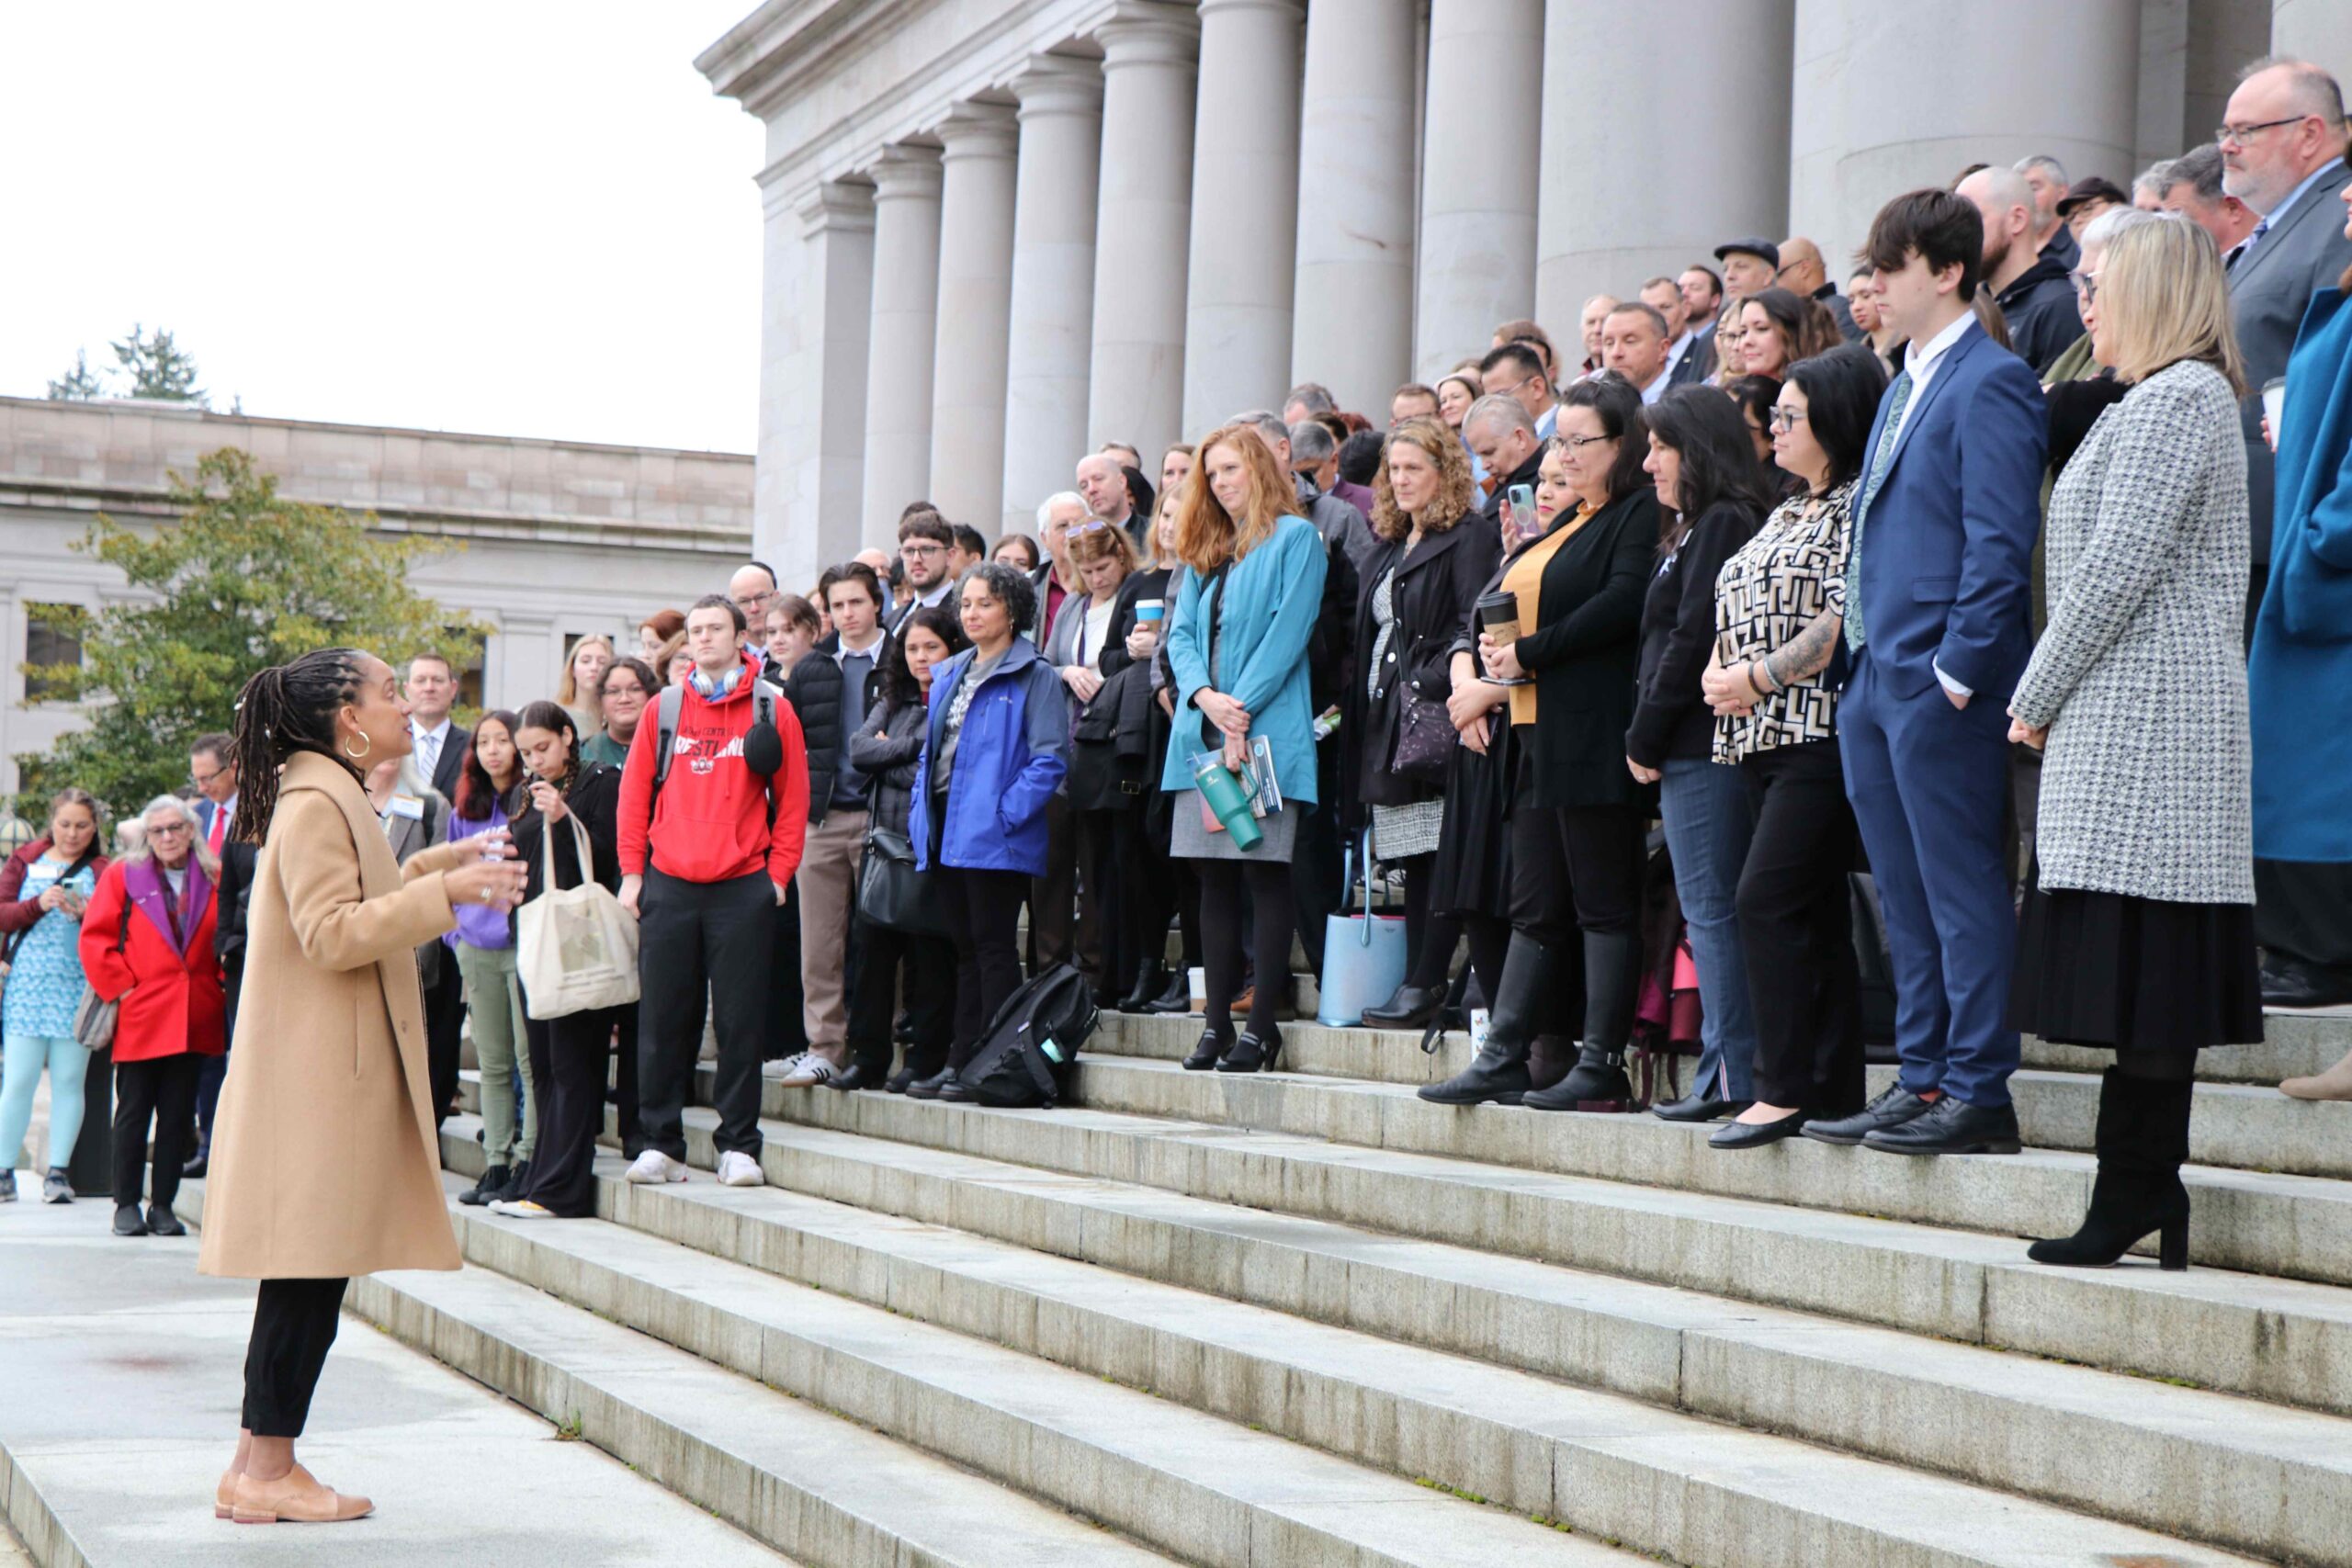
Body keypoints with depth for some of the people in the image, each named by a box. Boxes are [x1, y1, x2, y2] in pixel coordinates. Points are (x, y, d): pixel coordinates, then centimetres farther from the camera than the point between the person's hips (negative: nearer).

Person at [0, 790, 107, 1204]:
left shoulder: (102, 872, 9)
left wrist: (84, 913, -19)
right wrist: (39, 905, -17)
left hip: (77, 988, 0)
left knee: (68, 1080, 0)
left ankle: (57, 1171, 6)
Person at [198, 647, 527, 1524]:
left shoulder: (332, 800, 20)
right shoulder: (313, 805, -13)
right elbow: (331, 932, -22)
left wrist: (448, 865, 30)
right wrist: (445, 891, -21)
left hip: (336, 1074, 10)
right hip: (317, 1077, -10)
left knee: (309, 1276, 9)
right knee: (308, 1277, -8)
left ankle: (260, 1466, 12)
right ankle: (264, 1471, -5)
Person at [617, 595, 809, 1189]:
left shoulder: (772, 710, 4)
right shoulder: (665, 710, 9)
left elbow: (792, 800, 5)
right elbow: (635, 794, 10)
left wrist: (778, 873, -2)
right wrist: (631, 873, 3)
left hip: (743, 888, -2)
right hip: (669, 886, 2)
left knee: (741, 1021, 0)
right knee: (663, 1019, 3)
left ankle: (739, 1145, 7)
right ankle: (660, 1144, 11)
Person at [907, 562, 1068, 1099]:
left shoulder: (1034, 677, -6)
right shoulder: (948, 675, 17)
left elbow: (1050, 759, -13)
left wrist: (1005, 813, -19)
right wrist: (919, 809, 9)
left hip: (994, 835, -8)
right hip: (946, 829, 8)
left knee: (993, 947, -4)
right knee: (964, 947, 12)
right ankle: (959, 1062, 16)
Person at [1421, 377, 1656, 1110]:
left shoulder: (1641, 514, -6)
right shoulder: (1568, 522, 22)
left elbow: (1621, 604, -19)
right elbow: (1518, 602, 23)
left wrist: (1529, 653, -14)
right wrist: (1493, 645, 1)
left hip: (1596, 734, -9)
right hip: (1542, 736, 9)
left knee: (1604, 904, -5)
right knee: (1535, 906, 9)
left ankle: (1602, 1068, -3)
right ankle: (1502, 1059, 11)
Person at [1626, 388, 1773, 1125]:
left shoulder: (1721, 525, -10)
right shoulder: (1696, 528, 20)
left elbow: (1692, 641, -16)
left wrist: (1645, 738, -11)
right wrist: (1649, 737, 11)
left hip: (1700, 746, -10)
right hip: (1692, 748, 10)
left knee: (1711, 911, -8)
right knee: (1712, 911, 9)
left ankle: (1730, 1077, -7)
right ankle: (1727, 1071, 10)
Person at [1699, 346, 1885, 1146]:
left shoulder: (1858, 505, -8)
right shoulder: (1787, 513, 21)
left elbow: (1843, 621, -16)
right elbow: (1735, 608, 24)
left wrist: (1756, 678, -11)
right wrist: (1718, 672, 4)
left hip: (1819, 734, -9)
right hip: (1764, 737, 9)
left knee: (1765, 900, -14)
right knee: (1813, 914, 7)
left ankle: (1784, 1086, -11)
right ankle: (1833, 1086, 8)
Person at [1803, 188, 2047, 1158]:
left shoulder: (1990, 382, -10)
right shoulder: (1905, 386, 19)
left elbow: (2000, 541, -16)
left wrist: (1958, 667, -19)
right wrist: (1864, 659, 17)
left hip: (1943, 686, -9)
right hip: (1876, 680, 9)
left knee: (1961, 890, -5)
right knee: (1905, 898, 12)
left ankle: (1978, 1095, 0)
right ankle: (1923, 1082, 18)